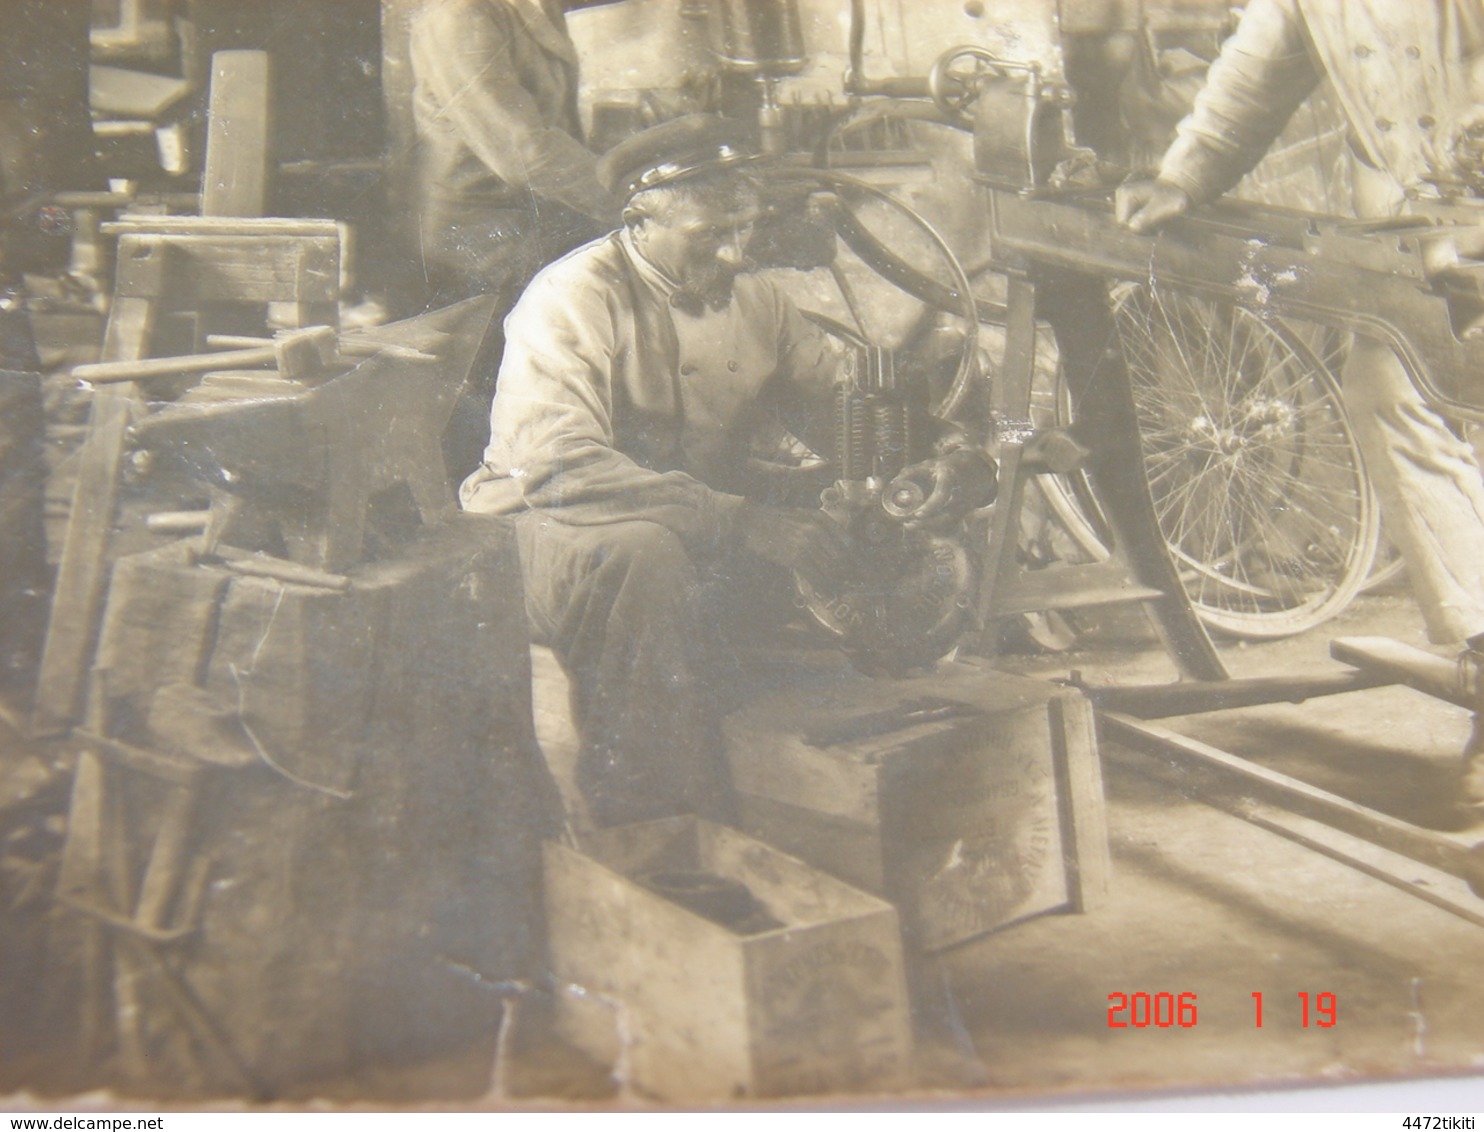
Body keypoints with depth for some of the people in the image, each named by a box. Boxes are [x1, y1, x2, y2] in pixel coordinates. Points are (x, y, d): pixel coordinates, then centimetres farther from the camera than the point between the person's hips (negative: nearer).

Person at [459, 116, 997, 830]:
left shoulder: (752, 299, 8)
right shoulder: (572, 301, -15)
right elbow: (561, 466, -29)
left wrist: (946, 452, -14)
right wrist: (741, 522, -36)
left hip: (716, 530, 6)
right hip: (557, 526, -6)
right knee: (643, 555, -39)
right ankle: (652, 842, -30)